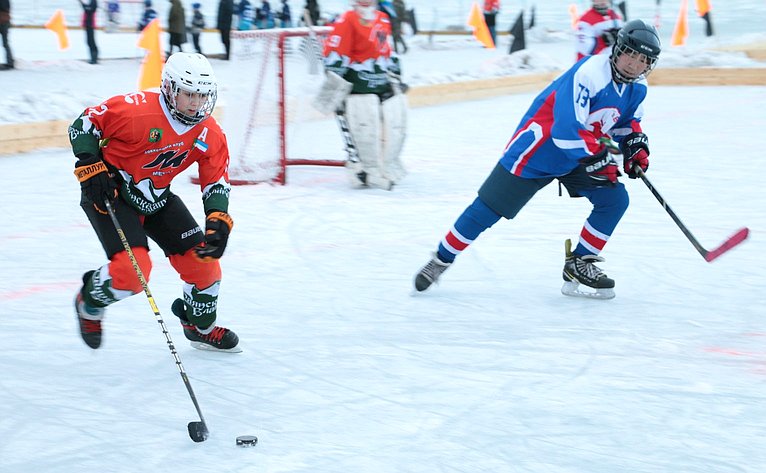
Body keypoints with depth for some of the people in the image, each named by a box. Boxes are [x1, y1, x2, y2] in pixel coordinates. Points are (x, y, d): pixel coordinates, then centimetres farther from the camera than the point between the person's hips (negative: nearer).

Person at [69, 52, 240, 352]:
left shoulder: (210, 134, -8)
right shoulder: (137, 110, -26)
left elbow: (216, 184, -2)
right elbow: (84, 124, -15)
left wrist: (219, 224, -18)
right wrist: (91, 167, -22)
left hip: (156, 198, 7)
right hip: (109, 193, -7)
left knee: (203, 257, 2)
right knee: (133, 270, -22)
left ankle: (202, 326, 29)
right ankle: (89, 302, 12)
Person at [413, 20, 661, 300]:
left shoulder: (637, 87, -3)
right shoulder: (589, 73, -30)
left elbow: (627, 120, 16)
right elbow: (566, 129, -36)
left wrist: (635, 144, -4)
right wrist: (596, 159, -32)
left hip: (580, 156, 8)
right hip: (537, 151, -7)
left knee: (615, 199, -7)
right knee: (489, 209, -2)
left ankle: (578, 266, 5)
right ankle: (442, 259, 16)